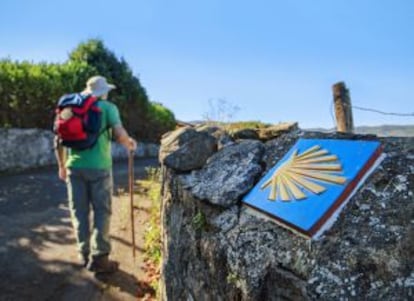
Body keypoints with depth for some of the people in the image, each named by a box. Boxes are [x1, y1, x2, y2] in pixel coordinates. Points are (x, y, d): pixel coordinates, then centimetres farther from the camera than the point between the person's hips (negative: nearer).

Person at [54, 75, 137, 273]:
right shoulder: (108, 107, 2)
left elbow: (58, 140, 14)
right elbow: (119, 134, -13)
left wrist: (62, 166, 23)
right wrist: (130, 144, 8)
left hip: (74, 166, 4)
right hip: (98, 167, -4)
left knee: (79, 211, 11)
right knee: (102, 211, 2)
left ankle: (85, 254, 17)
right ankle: (99, 257, -1)